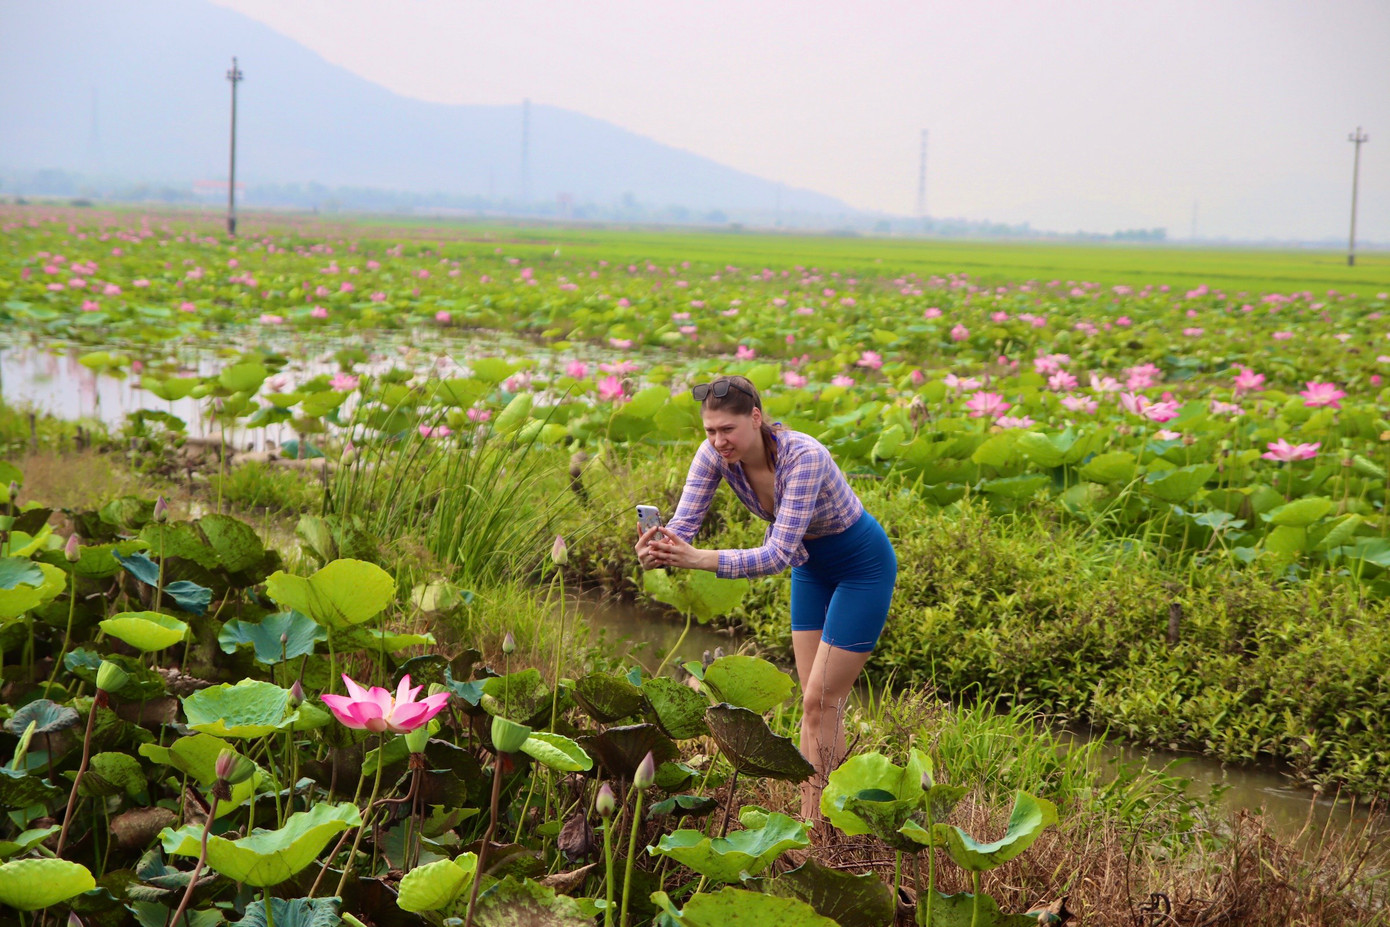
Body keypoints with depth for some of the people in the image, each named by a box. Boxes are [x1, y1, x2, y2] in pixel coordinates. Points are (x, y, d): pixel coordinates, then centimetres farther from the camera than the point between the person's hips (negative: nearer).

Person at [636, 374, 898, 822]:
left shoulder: (804, 457, -37)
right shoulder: (715, 454, -18)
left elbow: (778, 554, -42)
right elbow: (683, 524, -22)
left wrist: (701, 560, -53)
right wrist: (657, 550, -46)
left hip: (863, 567, -7)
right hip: (812, 567, 7)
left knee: (821, 701, -8)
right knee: (816, 702, 8)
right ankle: (813, 820, 13)